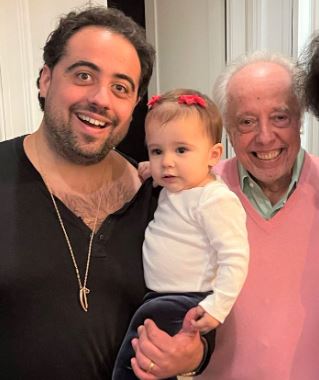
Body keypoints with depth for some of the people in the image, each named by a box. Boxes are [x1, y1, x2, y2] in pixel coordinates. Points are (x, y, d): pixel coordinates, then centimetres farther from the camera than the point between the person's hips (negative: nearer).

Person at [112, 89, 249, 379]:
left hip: (190, 302, -9)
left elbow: (235, 259, -22)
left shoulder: (216, 200, -21)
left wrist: (217, 307, -26)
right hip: (159, 295, 9)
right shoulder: (170, 190, 5)